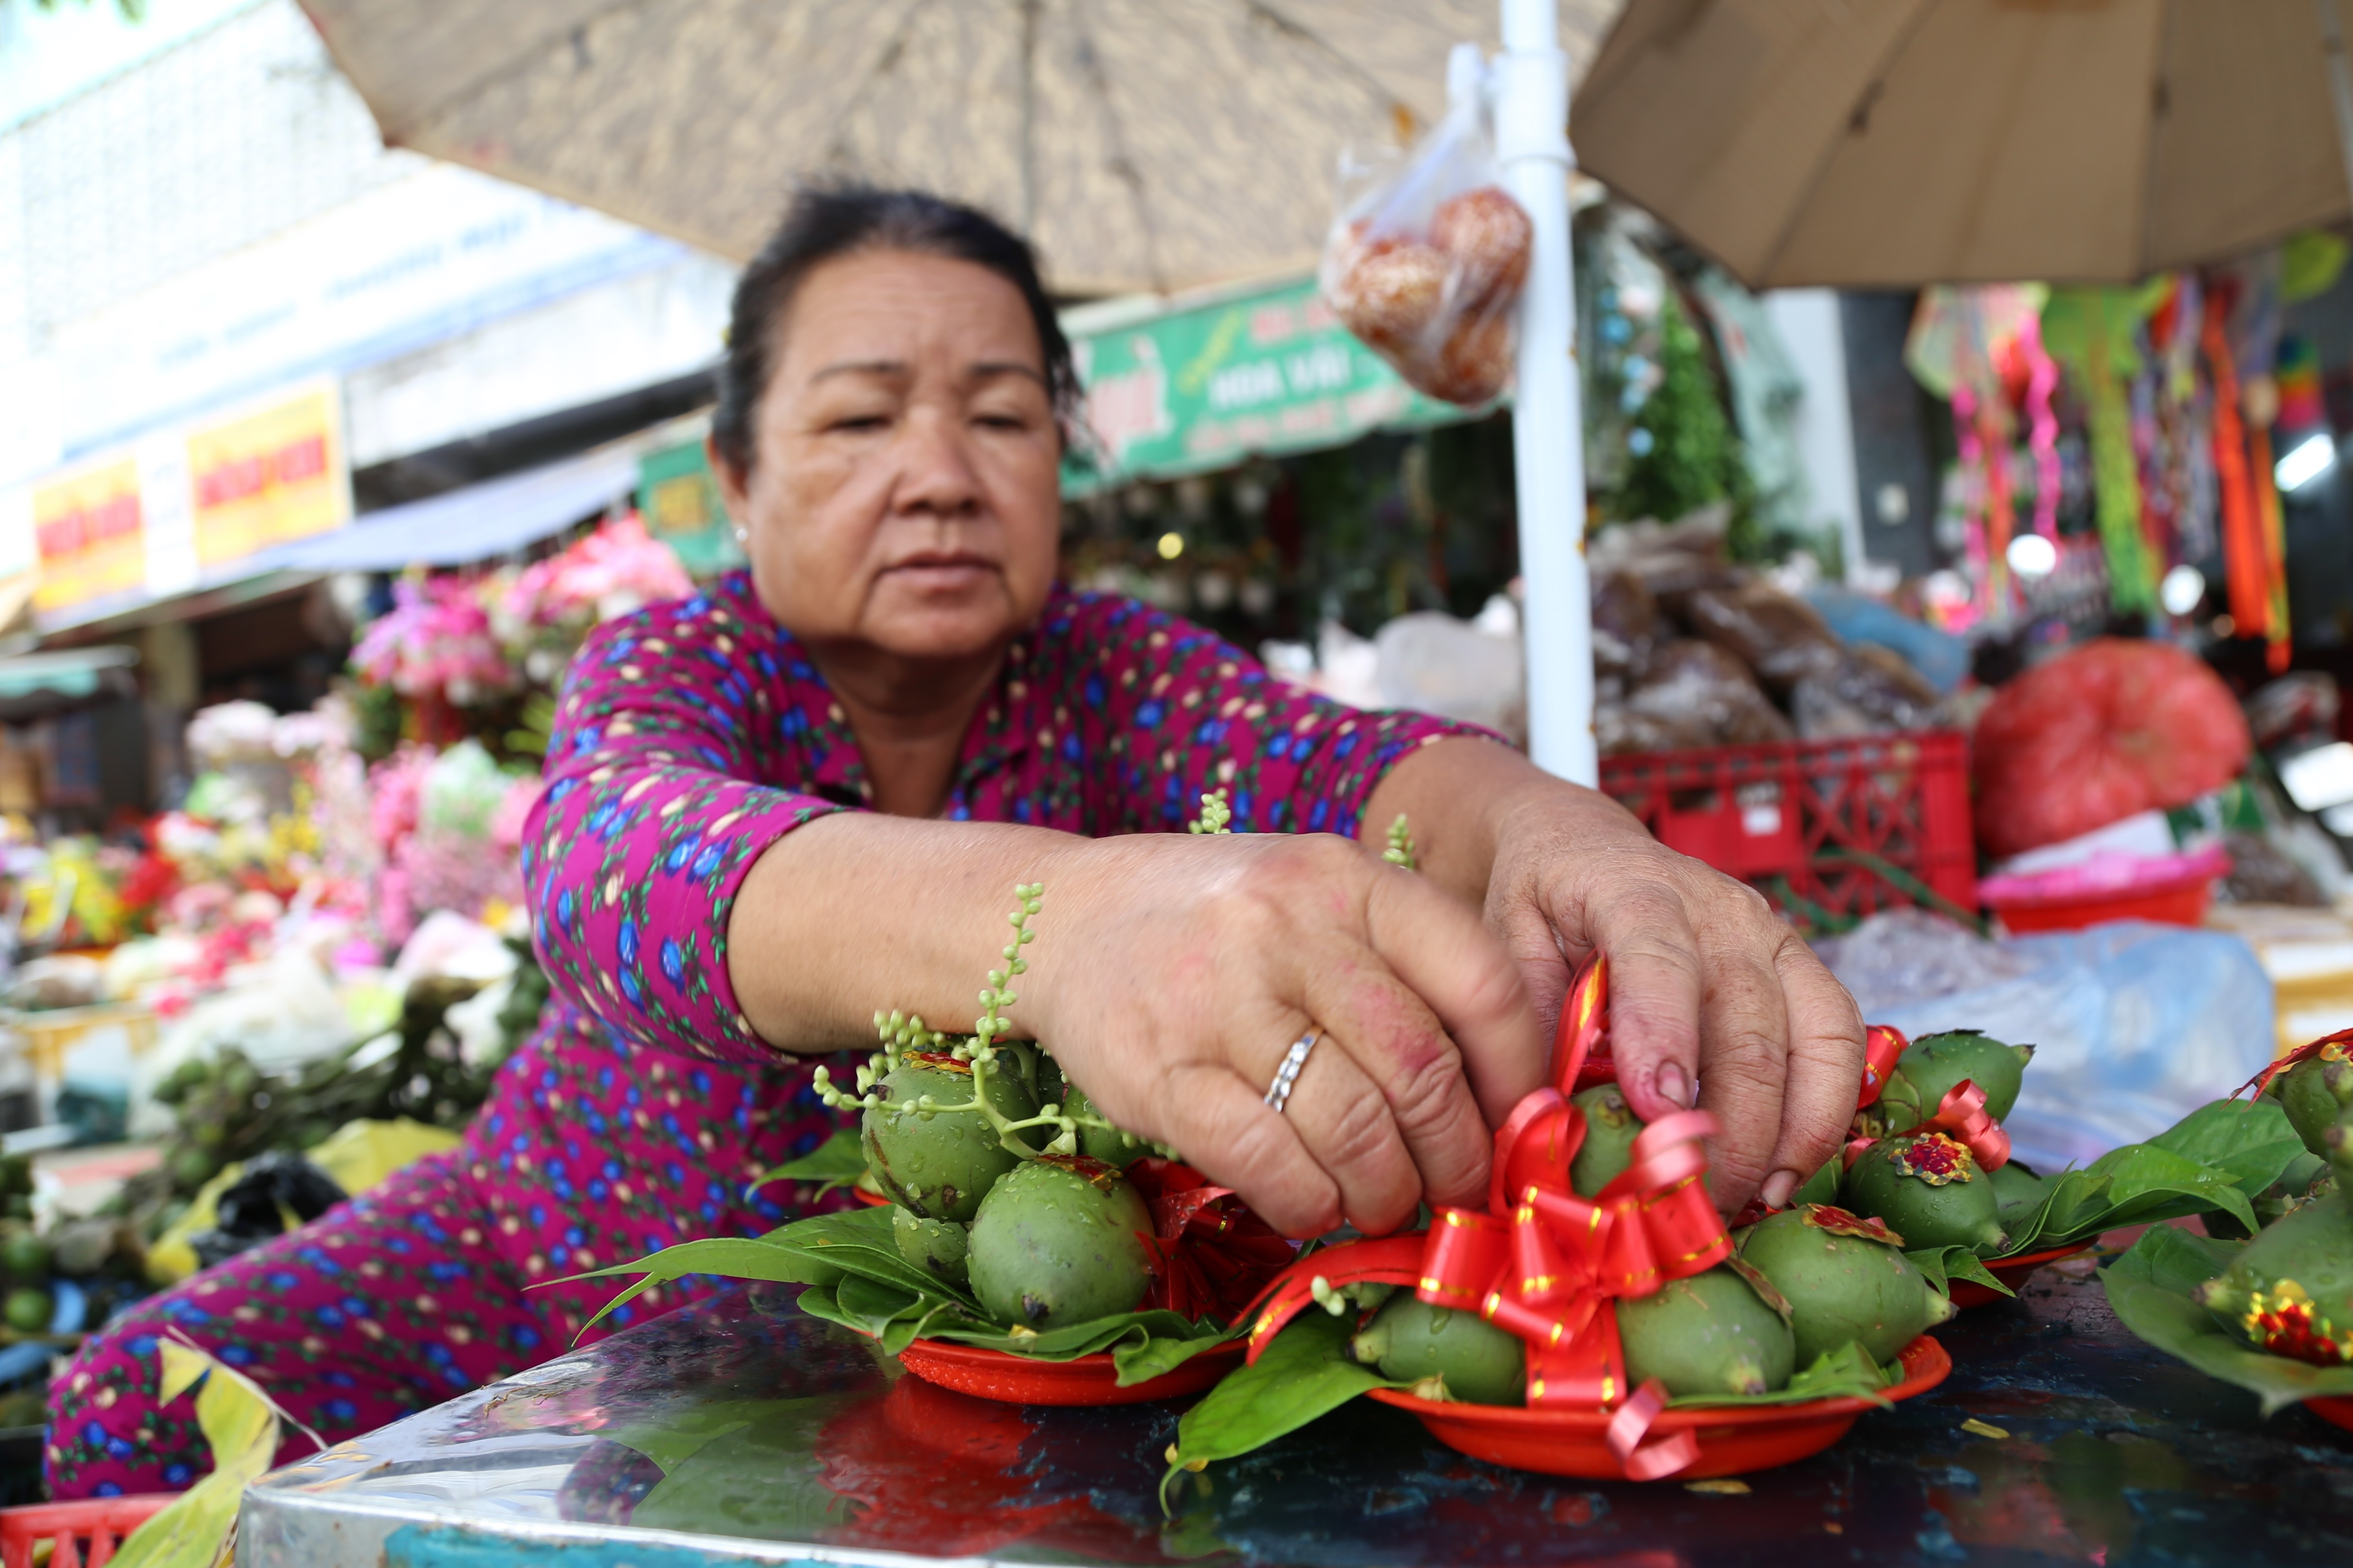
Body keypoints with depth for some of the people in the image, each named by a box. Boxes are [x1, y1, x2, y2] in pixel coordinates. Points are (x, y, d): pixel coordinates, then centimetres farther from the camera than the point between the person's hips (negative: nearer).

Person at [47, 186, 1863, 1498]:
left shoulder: (1102, 670, -12)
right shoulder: (669, 670, -19)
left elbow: (1350, 761, -31)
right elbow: (627, 858, -43)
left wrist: (1554, 833, -57)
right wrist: (1062, 909, -66)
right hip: (570, 1253, -1)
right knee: (146, 1410, -17)